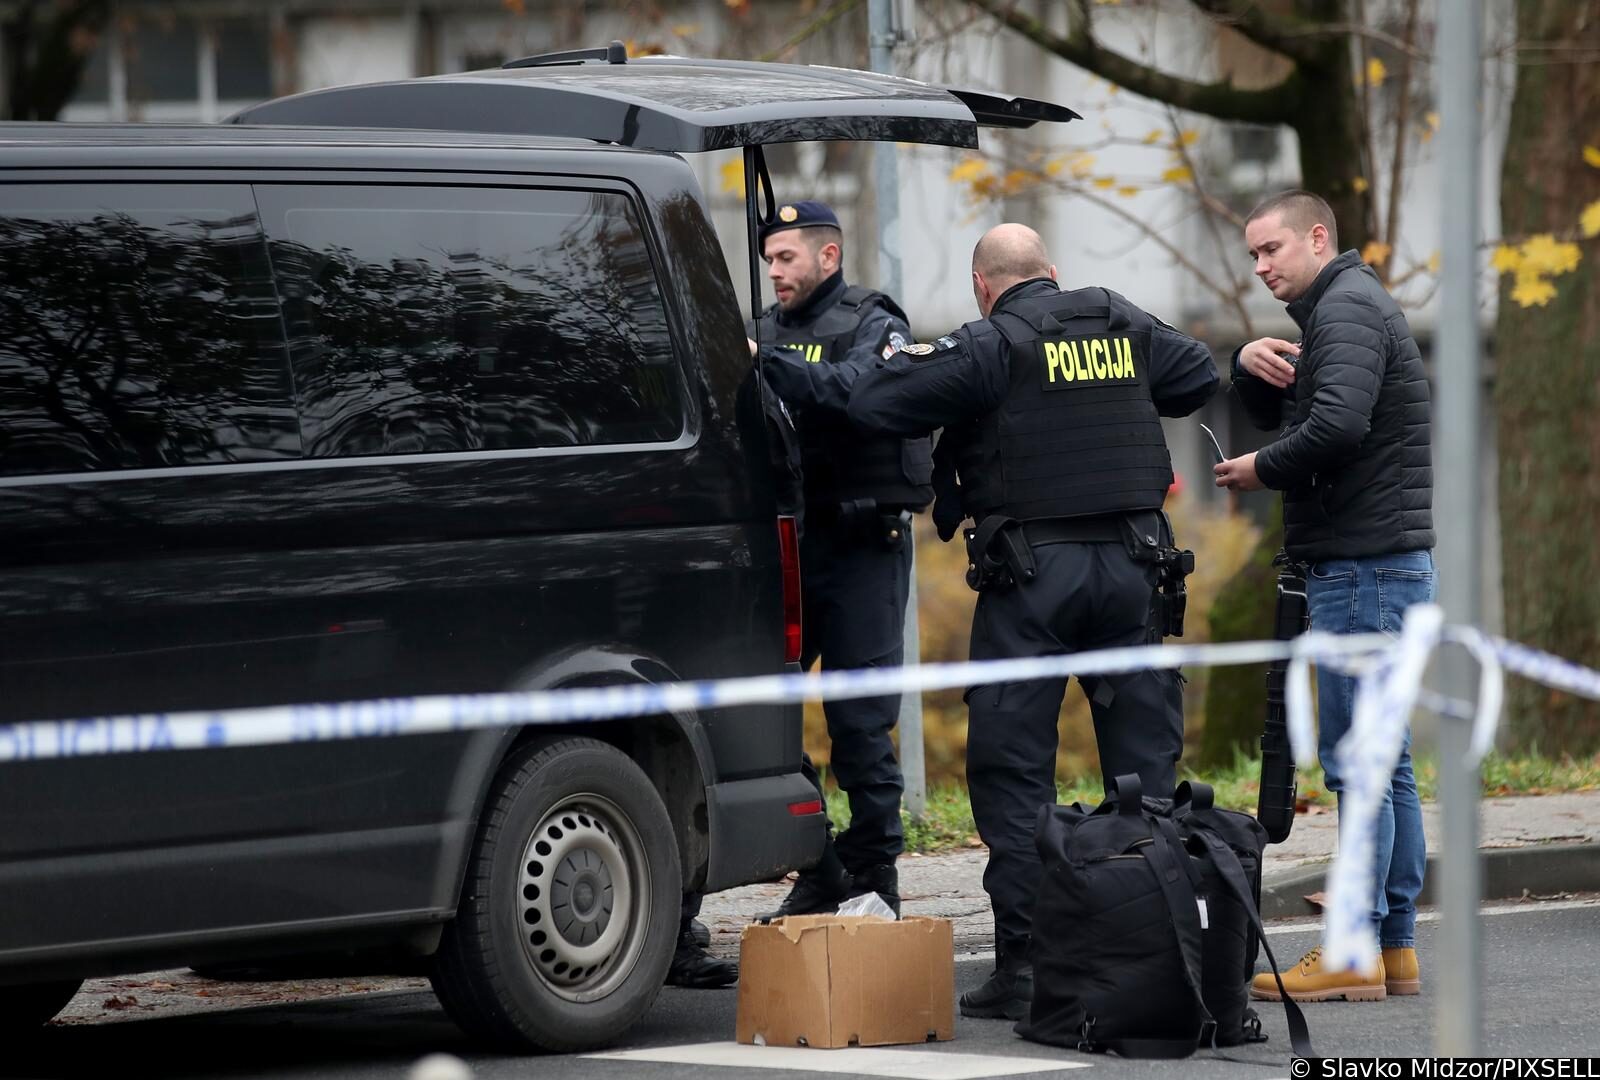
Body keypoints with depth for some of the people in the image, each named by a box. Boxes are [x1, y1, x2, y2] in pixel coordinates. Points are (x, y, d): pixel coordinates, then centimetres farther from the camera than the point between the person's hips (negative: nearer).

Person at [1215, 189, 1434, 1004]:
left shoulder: (1348, 308, -11)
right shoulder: (1340, 308, 22)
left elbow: (1336, 425, -26)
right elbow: (1274, 413, 25)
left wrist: (1263, 471, -10)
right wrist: (1251, 364, 4)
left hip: (1365, 565, -11)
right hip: (1375, 563, 11)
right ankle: (1396, 946, 13)